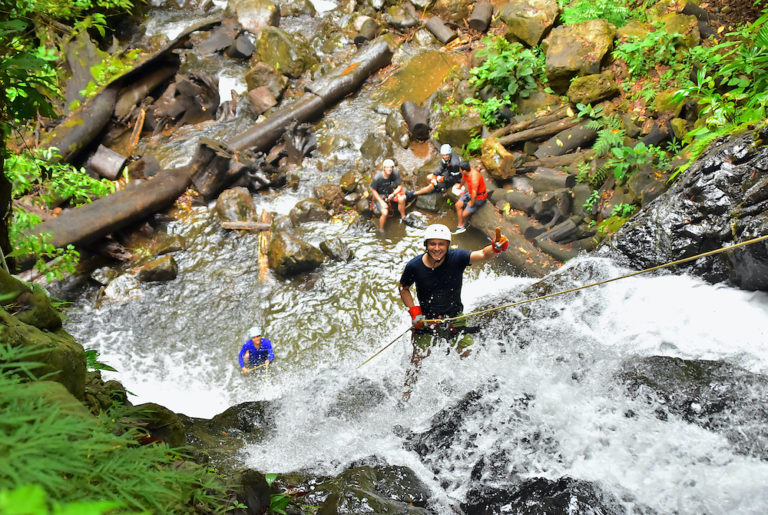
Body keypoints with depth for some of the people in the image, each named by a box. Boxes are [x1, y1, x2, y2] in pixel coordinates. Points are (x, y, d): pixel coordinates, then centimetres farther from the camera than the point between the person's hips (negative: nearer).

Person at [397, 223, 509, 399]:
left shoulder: (457, 258, -16)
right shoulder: (414, 266, -14)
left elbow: (483, 255, -30)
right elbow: (403, 288, 3)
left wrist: (495, 248, -53)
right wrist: (414, 312, -8)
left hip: (455, 318, 1)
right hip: (426, 319, -1)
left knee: (469, 355, -3)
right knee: (418, 358, -7)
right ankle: (405, 395, 14)